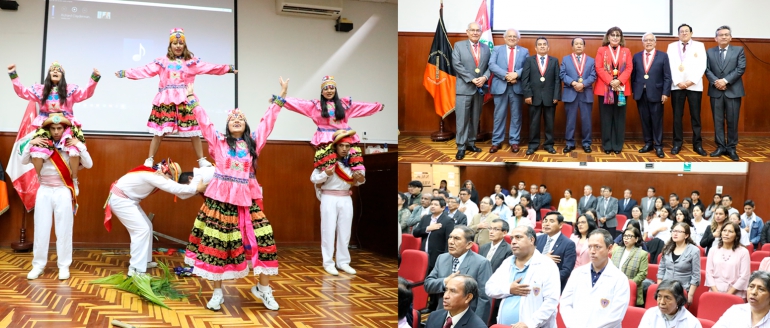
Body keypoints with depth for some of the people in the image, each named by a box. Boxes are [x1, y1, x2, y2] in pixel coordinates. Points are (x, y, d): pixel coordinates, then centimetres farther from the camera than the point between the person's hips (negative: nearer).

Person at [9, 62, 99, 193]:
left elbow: (86, 93, -2)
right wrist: (13, 75, 3)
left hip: (66, 125, -1)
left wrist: (94, 79, -16)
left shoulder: (70, 89, 10)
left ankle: (74, 180, -7)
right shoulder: (40, 89, 14)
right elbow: (22, 92, 12)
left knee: (74, 150, -29)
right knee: (36, 151, -25)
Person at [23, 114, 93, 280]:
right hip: (44, 191, 2)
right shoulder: (42, 146, 5)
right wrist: (31, 144, -9)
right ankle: (38, 265, 13)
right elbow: (24, 161, 2)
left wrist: (79, 145, -16)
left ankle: (64, 266, 9)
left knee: (63, 230, 2)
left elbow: (89, 164, -8)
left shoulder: (70, 147, -1)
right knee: (41, 229, 5)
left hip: (63, 192, -2)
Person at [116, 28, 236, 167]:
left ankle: (202, 160, 10)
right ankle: (149, 160, 8)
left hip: (186, 100, 0)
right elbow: (145, 70, 4)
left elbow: (208, 68, -1)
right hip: (166, 100, 0)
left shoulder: (192, 61, 7)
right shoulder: (162, 61, 8)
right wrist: (126, 73, -3)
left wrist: (227, 68, -10)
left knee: (193, 131, 1)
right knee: (159, 131, 0)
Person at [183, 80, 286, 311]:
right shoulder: (218, 141, 6)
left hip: (247, 198, 2)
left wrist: (280, 97, 13)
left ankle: (263, 289, 12)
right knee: (217, 244, 0)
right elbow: (203, 120, 4)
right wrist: (191, 97, 3)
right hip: (221, 198, -1)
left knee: (261, 240, -3)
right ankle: (217, 292, 12)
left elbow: (268, 121, 12)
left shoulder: (254, 142, 10)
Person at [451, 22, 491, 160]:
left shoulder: (486, 48, 11)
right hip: (464, 88, -4)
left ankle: (471, 143, 20)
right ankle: (461, 147, -2)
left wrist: (484, 77, -14)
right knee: (462, 118, -6)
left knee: (475, 118, 10)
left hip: (480, 88, 4)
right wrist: (472, 79, -15)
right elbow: (457, 64, -9)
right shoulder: (459, 45, 0)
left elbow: (489, 66, 7)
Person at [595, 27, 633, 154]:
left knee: (619, 118, 4)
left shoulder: (626, 51, 10)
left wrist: (619, 81, -14)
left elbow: (629, 68, 1)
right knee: (606, 118, 1)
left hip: (621, 88, 2)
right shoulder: (601, 50, 4)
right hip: (605, 88, -2)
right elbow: (599, 68, -4)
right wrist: (610, 81, -15)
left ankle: (618, 145, 9)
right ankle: (607, 145, 7)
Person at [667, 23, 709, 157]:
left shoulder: (699, 45, 8)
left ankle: (697, 144, 5)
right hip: (677, 85, 1)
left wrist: (692, 81, -12)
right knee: (677, 115, 2)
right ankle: (677, 143, 8)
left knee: (695, 115, 1)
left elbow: (702, 65, -1)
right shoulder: (672, 46, 11)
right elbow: (671, 65, 1)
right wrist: (678, 82, -11)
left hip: (694, 85, -1)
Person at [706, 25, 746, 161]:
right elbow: (707, 69, 1)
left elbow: (741, 68, -6)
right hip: (716, 91, 2)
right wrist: (715, 82, -16)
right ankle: (720, 147, 10)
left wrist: (725, 81, -15)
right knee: (718, 121, 4)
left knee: (732, 121, 0)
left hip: (733, 91, -1)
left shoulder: (739, 50, 5)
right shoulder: (709, 52, 10)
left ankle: (731, 148, 7)